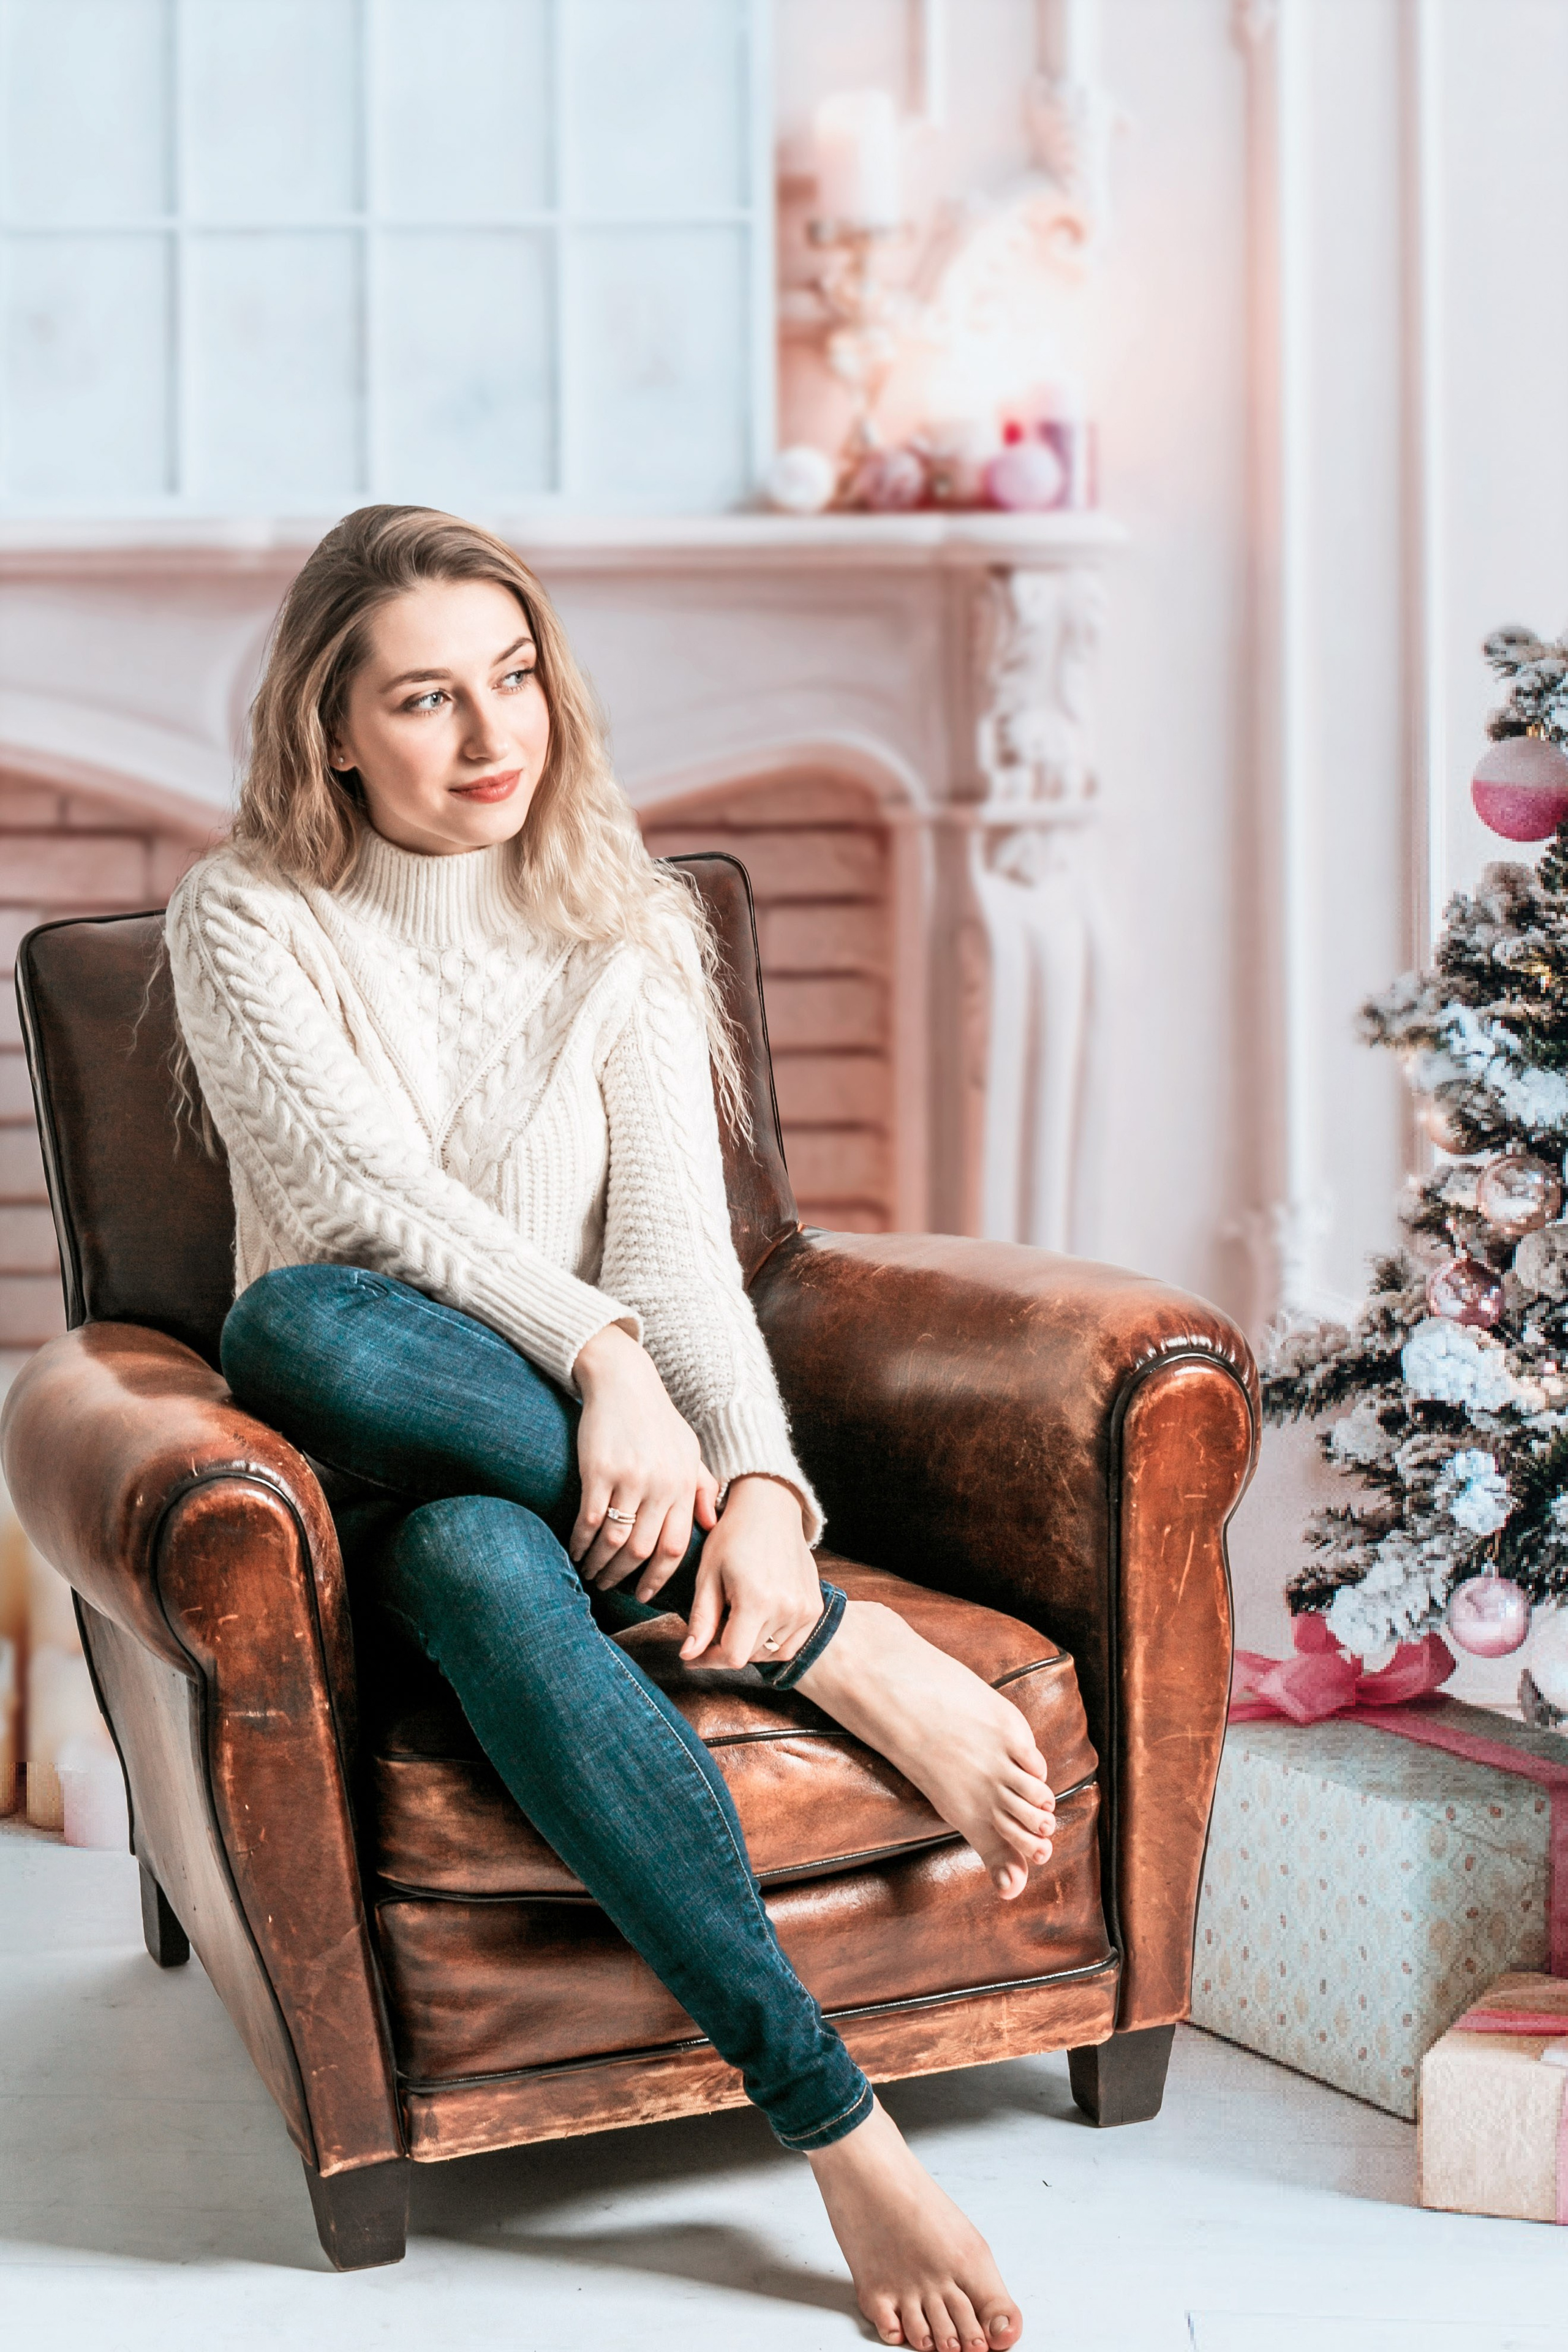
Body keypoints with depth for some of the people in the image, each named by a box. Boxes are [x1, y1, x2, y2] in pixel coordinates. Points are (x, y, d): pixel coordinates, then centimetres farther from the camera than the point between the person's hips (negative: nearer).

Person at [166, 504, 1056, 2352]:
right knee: (298, 1320, -38)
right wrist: (600, 1356, -32)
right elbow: (365, 1182, -16)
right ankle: (838, 1653, -33)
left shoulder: (618, 928, 6)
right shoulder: (246, 923, 1)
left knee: (479, 1554, -37)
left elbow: (680, 1247, -6)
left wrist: (760, 1480, -26)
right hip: (362, 1480, -1)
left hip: (580, 1461, 1)